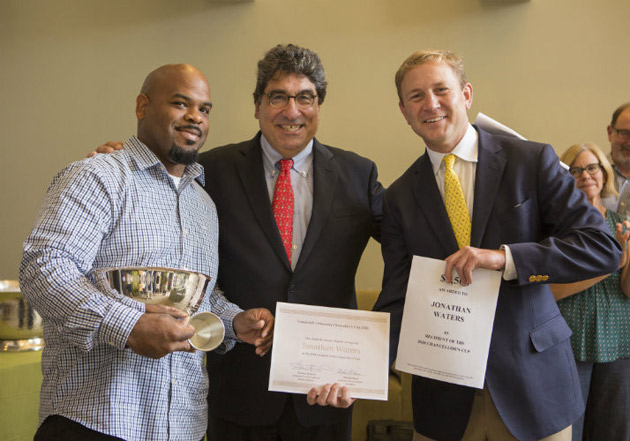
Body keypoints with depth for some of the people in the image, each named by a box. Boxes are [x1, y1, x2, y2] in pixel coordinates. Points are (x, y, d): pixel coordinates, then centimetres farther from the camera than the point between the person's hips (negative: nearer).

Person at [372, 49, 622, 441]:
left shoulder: (532, 160, -5)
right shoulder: (400, 196, 1)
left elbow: (604, 247, -11)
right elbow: (397, 300, -3)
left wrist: (504, 257, -24)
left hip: (533, 386, -1)